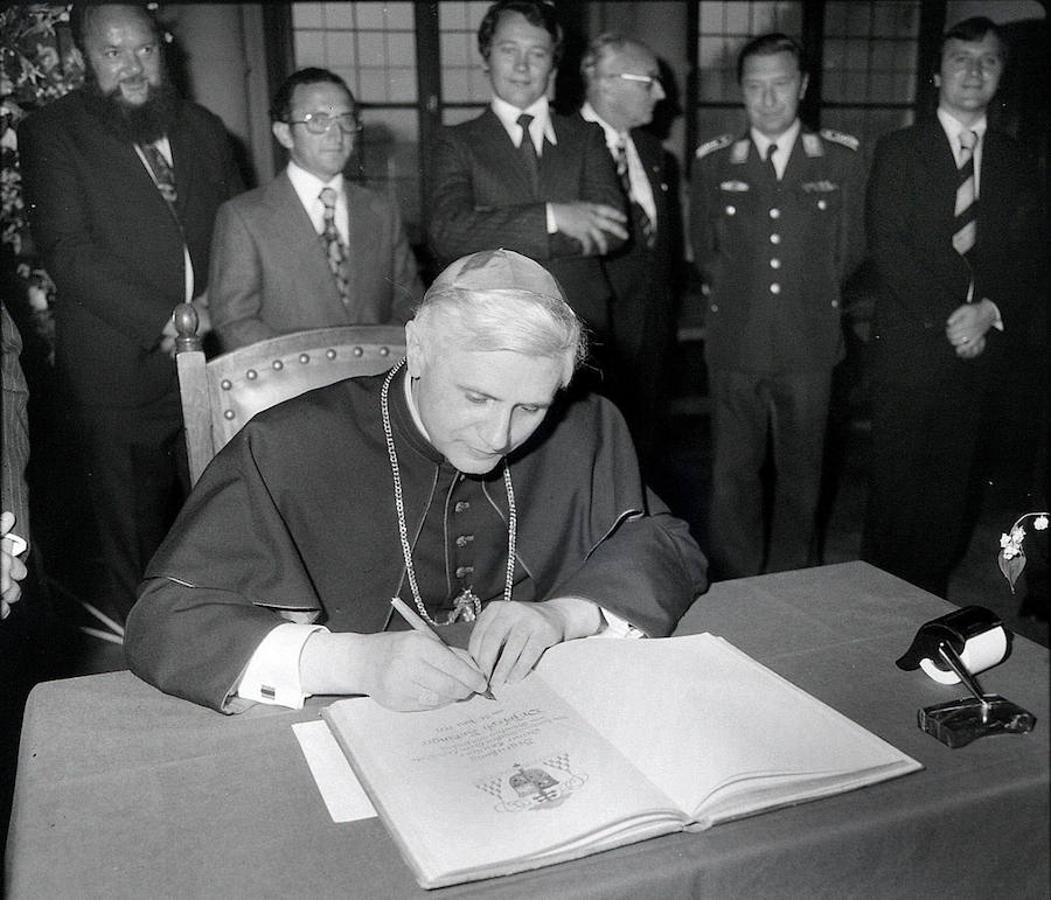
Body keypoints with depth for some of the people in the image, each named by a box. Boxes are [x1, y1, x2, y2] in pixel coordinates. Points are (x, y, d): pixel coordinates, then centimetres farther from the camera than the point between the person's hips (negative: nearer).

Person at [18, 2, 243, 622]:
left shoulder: (204, 129, 15)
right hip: (122, 375, -3)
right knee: (136, 544, 6)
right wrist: (164, 321, -17)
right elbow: (67, 250, -10)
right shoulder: (52, 134, 0)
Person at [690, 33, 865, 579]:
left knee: (801, 474, 9)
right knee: (733, 473, 4)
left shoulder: (841, 160, 2)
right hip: (734, 345, 0)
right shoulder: (712, 163, 4)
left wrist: (809, 294, 10)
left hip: (809, 345, 0)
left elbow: (850, 252, 11)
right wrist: (739, 294, 8)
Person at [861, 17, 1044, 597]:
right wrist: (947, 320, -14)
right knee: (895, 486, 0)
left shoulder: (1015, 165, 14)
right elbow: (889, 249, -7)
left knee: (950, 490, 8)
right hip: (909, 349, -3)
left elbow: (1024, 261, 8)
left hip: (980, 348, 3)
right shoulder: (899, 151, 3)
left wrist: (989, 311, -12)